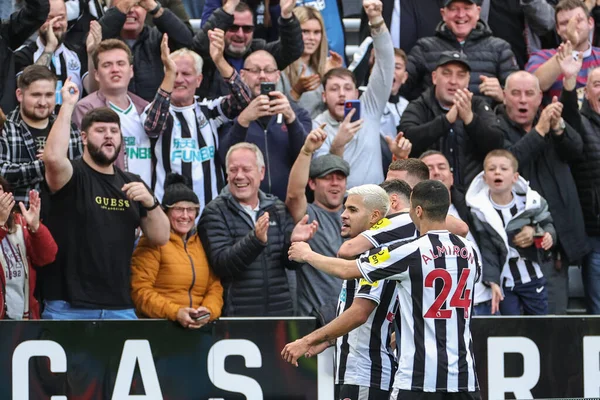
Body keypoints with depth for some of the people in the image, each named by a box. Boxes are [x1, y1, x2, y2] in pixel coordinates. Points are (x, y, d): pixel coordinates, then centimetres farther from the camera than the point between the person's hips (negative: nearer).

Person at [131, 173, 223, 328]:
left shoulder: (203, 243, 18)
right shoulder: (152, 242, 2)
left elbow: (215, 287, 14)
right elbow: (140, 291, -5)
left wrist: (208, 311, -6)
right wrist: (175, 313, -16)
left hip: (199, 327, 3)